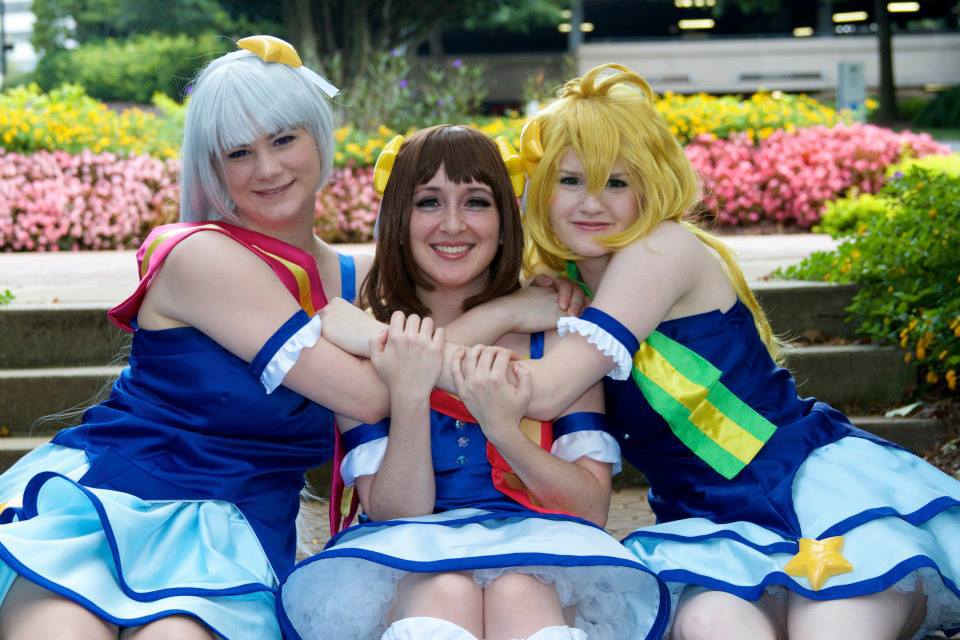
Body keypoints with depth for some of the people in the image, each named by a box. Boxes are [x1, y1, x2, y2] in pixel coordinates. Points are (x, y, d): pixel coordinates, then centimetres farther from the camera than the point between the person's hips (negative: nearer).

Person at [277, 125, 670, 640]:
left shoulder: (555, 335, 4)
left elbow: (593, 506, -1)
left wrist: (503, 428, -17)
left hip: (537, 564, 0)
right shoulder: (366, 345, 3)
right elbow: (392, 515, -4)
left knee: (516, 593, -35)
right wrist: (409, 396, -19)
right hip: (406, 571, 0)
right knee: (447, 593, -35)